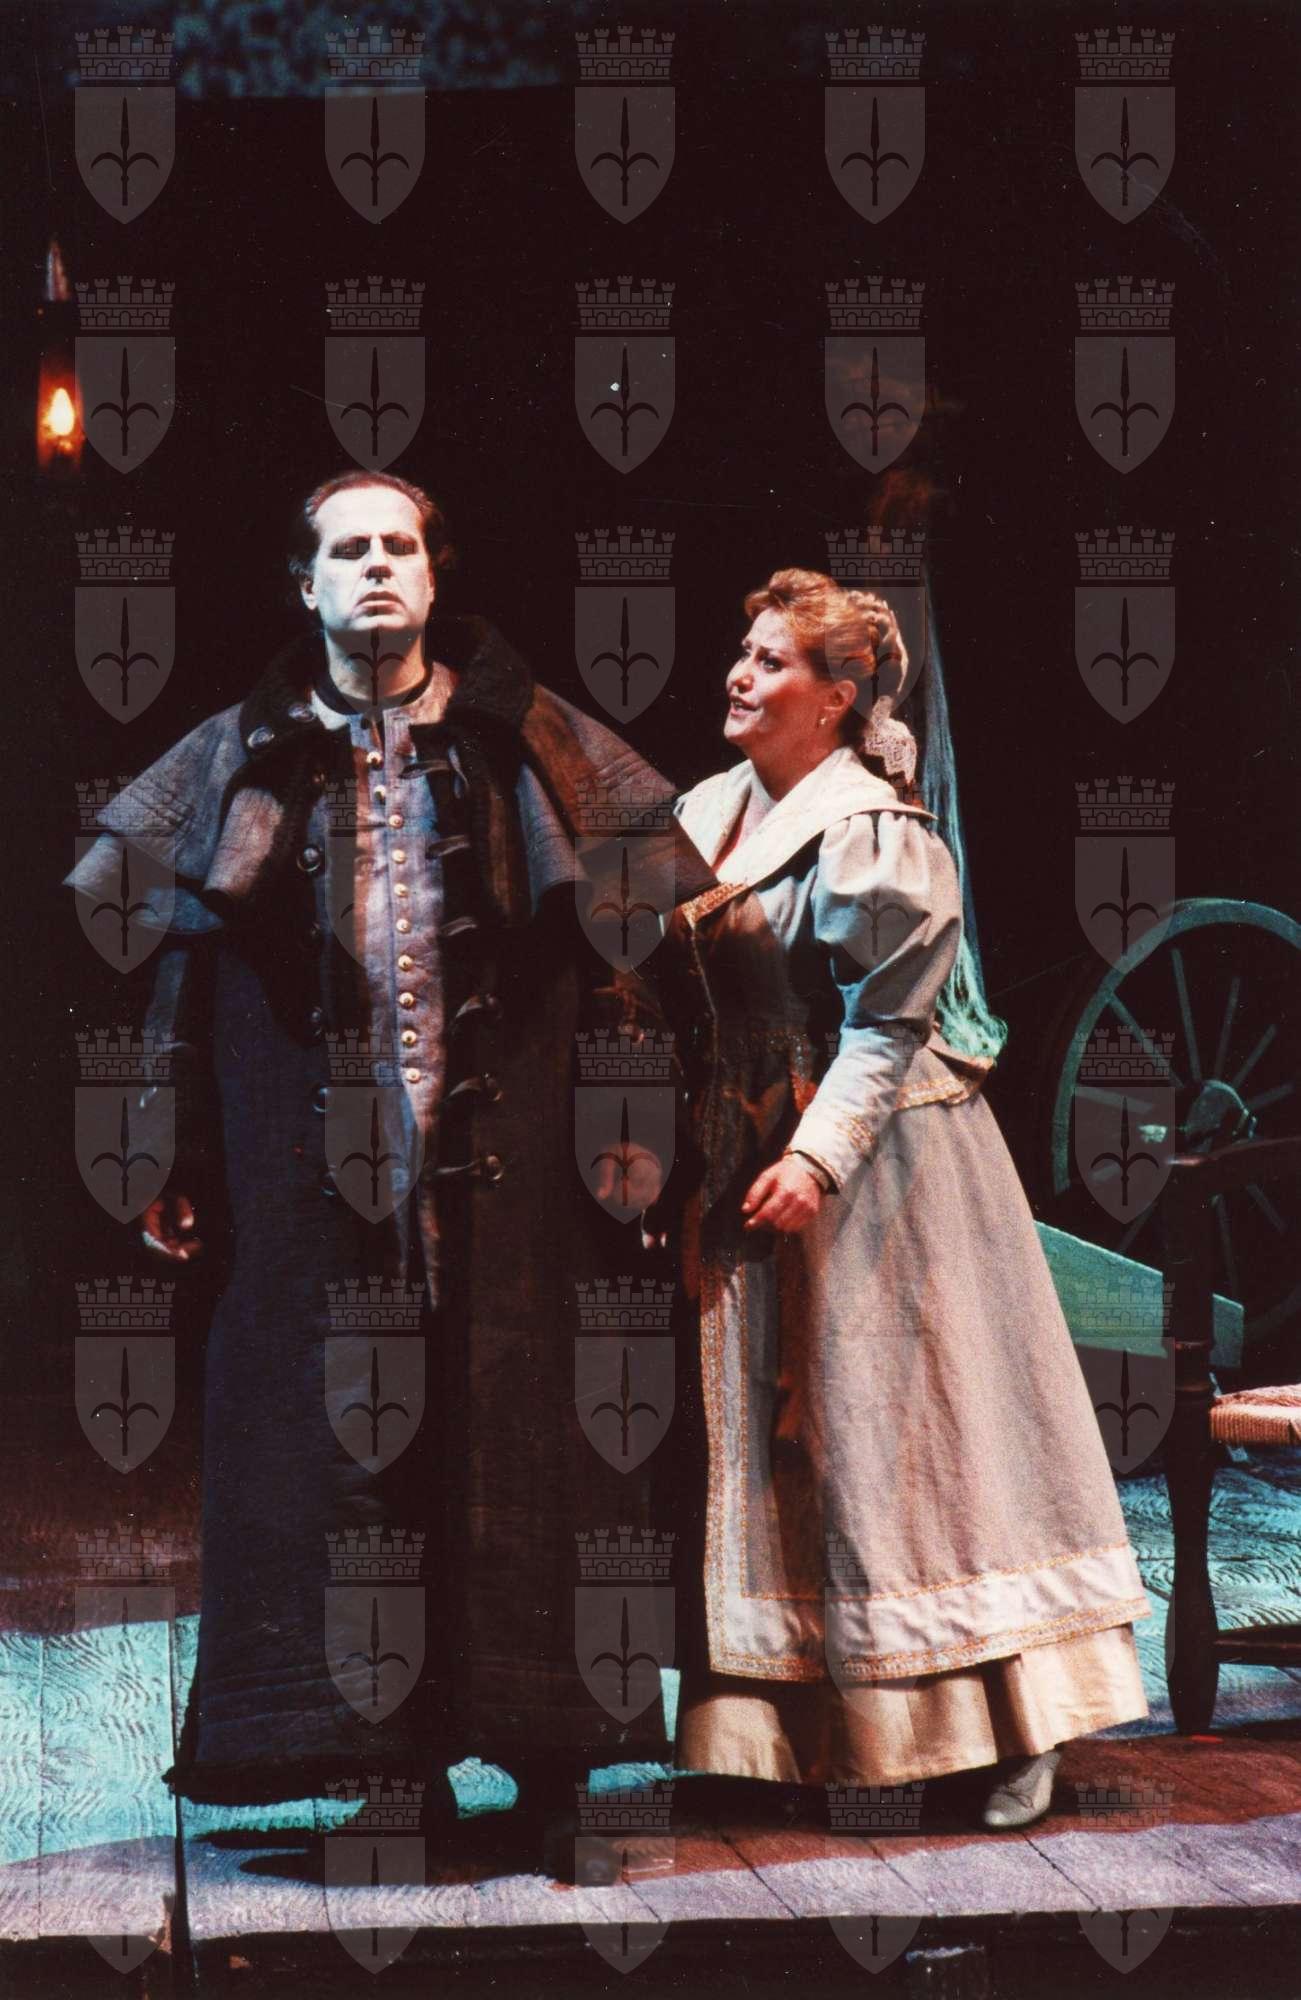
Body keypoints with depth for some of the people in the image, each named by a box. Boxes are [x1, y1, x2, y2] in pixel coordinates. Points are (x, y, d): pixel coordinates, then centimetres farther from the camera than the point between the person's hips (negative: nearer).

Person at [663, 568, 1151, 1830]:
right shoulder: (713, 812, 10)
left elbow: (888, 1025, -17)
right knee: (773, 1429, 10)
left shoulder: (872, 835, -13)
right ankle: (814, 1727, 19)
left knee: (898, 1428, -5)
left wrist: (819, 1157, -24)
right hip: (753, 1163, 8)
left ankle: (1009, 1728, 4)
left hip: (876, 1163, -8)